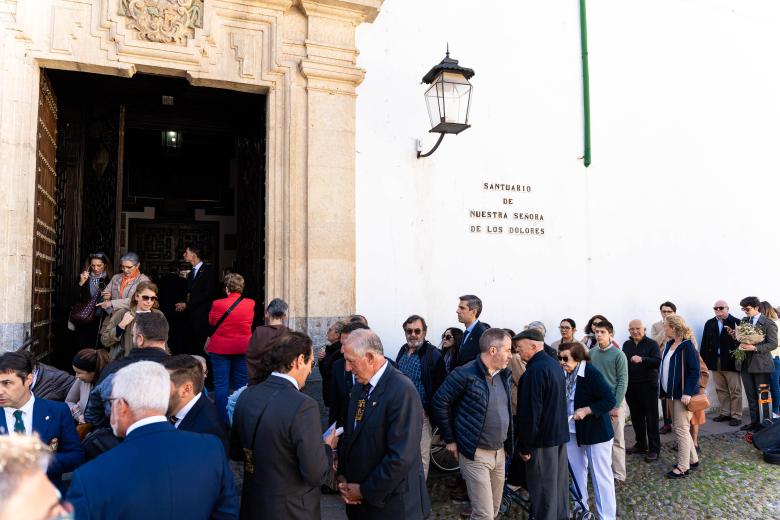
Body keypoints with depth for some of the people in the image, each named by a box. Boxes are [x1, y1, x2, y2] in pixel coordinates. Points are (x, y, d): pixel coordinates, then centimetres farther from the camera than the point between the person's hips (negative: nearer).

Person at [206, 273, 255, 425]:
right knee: (242, 384, 10)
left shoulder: (217, 304, -11)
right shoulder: (250, 304, -6)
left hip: (221, 349, -2)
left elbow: (211, 322, 6)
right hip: (243, 349, 2)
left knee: (221, 385, 6)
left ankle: (223, 419, 9)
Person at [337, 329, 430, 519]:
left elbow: (401, 457, -25)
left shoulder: (402, 391, -23)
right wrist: (342, 476, 0)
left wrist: (366, 491, -15)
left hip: (391, 503, -7)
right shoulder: (361, 385, 3)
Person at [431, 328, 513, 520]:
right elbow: (439, 403, -11)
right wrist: (450, 439, -7)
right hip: (475, 454, -7)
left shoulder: (505, 375, 4)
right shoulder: (465, 374, -18)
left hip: (500, 452, 7)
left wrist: (507, 443, 11)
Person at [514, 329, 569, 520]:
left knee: (543, 487, 2)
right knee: (559, 481, 19)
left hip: (542, 438, -9)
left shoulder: (535, 370, -22)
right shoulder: (554, 364, 8)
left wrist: (525, 446, -15)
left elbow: (530, 412, -23)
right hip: (560, 433, 9)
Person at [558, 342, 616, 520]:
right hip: (573, 431, 7)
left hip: (596, 431, -7)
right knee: (577, 471, 18)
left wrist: (586, 410, -27)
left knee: (600, 474, 4)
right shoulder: (565, 374, -2)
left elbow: (610, 400, -22)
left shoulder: (591, 373, -21)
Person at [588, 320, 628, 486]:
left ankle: (618, 475, 15)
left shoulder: (618, 354, -8)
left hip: (614, 403, -4)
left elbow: (623, 381, -9)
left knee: (616, 441, 5)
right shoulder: (591, 353, 3)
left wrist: (616, 405, -12)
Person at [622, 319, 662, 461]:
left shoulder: (652, 344, -5)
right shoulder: (626, 345, 11)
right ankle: (641, 445, 26)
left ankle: (654, 449, 10)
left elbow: (657, 361, -18)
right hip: (631, 386, 5)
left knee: (651, 418, 2)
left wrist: (642, 359, -31)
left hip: (648, 386, -5)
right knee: (636, 417, 14)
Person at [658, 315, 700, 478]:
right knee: (678, 428, 17)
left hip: (682, 394, -9)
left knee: (681, 429, 0)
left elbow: (694, 371, -19)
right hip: (671, 393, 9)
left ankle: (683, 467, 10)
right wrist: (664, 391, 12)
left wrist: (687, 393, -24)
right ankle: (693, 459, 32)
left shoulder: (687, 346, -16)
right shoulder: (669, 344, 8)